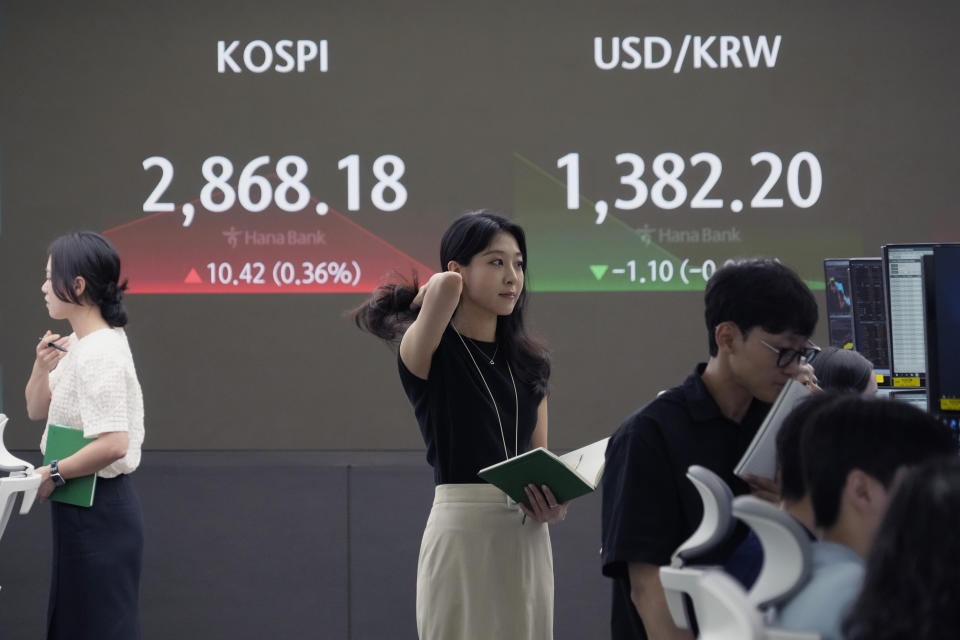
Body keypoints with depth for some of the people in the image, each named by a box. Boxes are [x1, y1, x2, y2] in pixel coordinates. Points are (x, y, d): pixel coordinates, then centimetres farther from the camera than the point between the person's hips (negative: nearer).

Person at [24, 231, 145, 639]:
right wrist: (43, 369, -3)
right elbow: (37, 411, 17)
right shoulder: (78, 344, 8)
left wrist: (54, 474, -18)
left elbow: (113, 444, -29)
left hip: (96, 512, -10)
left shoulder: (99, 355, -22)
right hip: (80, 509, 10)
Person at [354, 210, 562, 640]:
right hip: (462, 532, -6)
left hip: (527, 537, 6)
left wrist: (552, 503, -5)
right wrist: (432, 293, -1)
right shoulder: (429, 352, -4)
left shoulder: (529, 362, 13)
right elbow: (446, 285, -24)